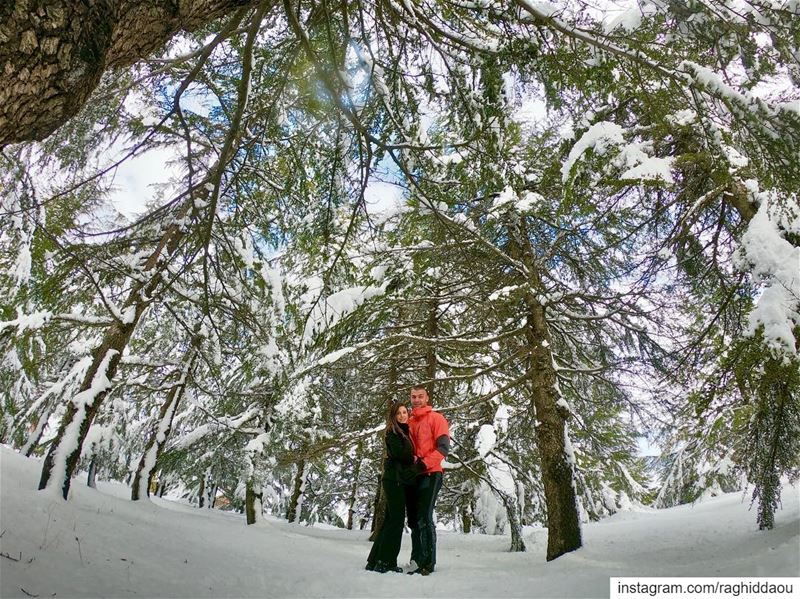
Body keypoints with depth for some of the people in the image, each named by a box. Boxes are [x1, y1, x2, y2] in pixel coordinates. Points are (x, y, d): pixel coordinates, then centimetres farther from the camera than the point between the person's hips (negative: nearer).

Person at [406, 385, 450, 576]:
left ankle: (428, 562, -4)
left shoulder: (436, 418, -2)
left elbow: (443, 448, -10)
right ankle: (416, 559, 20)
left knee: (424, 518, -12)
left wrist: (425, 463, -19)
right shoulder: (409, 422, 15)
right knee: (414, 519, 10)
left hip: (431, 474, -6)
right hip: (413, 475, 6)